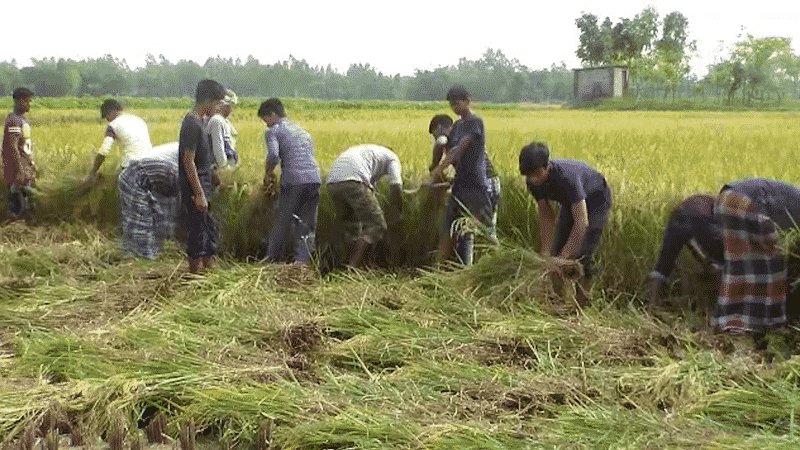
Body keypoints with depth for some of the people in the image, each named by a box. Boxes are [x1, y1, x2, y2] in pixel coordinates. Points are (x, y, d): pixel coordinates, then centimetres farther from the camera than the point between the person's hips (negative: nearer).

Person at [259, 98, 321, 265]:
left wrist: (268, 173, 5)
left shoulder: (273, 131, 5)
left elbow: (273, 155, -13)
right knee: (307, 223, 9)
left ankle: (273, 258, 16)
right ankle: (303, 259, 2)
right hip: (314, 179, 6)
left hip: (294, 181, -5)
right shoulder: (303, 132, 28)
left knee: (282, 221, 6)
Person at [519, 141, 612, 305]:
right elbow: (546, 215, -12)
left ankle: (579, 299, -3)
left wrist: (563, 257, -40)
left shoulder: (567, 176, -43)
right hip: (571, 201, 7)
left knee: (581, 254, -16)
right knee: (557, 249, 3)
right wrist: (546, 252, -18)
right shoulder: (533, 181, -22)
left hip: (595, 199, -7)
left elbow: (582, 223, -42)